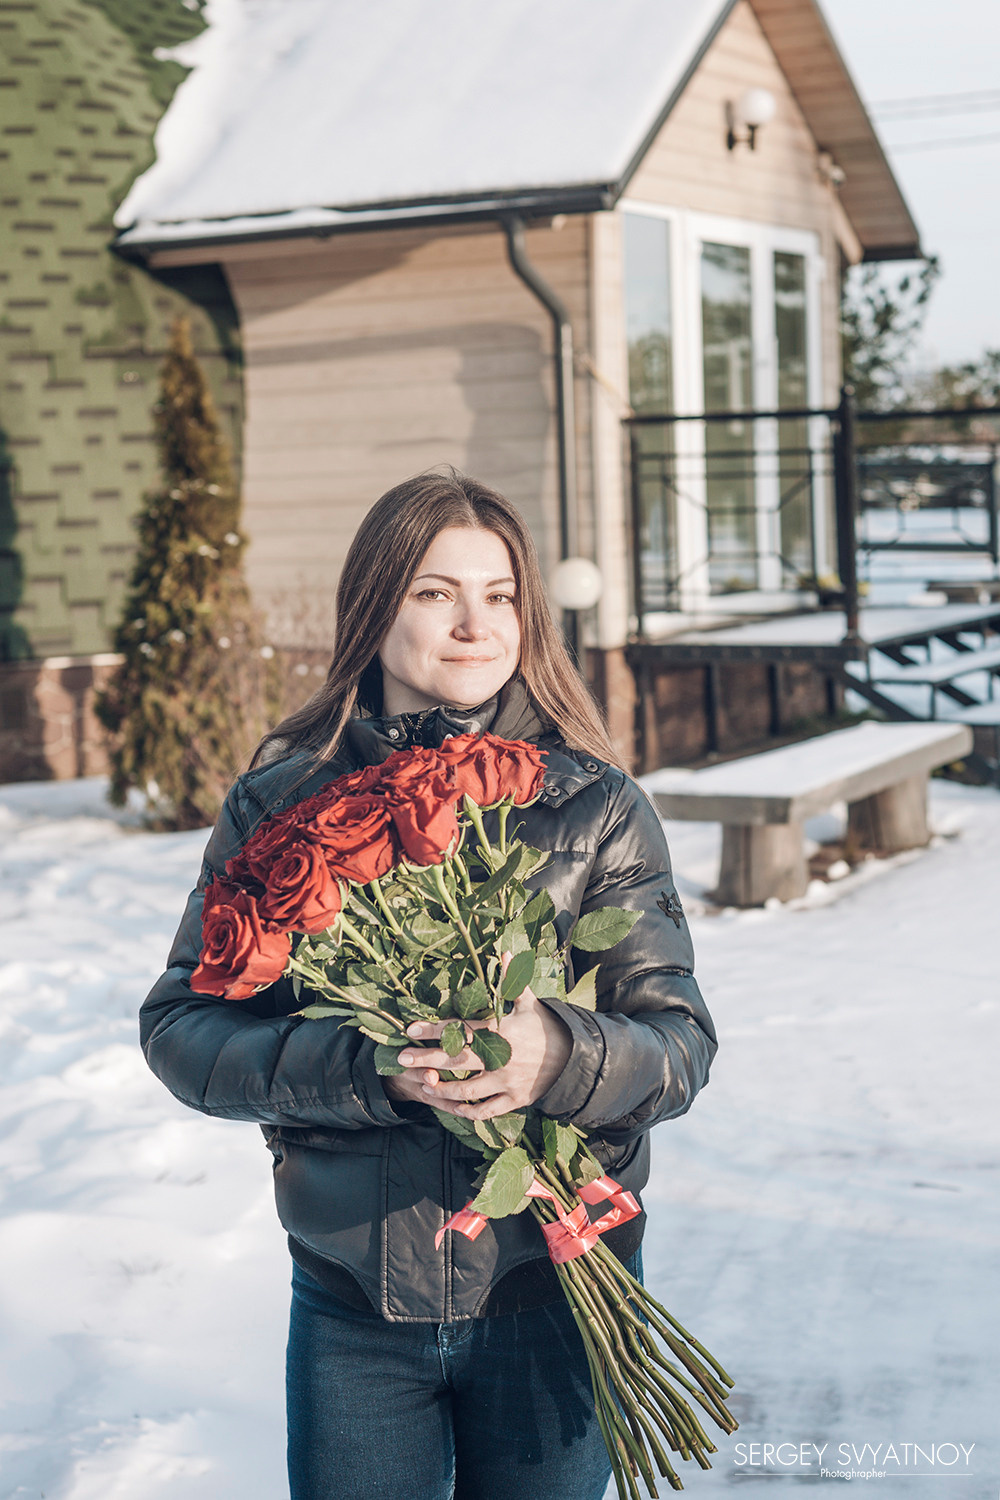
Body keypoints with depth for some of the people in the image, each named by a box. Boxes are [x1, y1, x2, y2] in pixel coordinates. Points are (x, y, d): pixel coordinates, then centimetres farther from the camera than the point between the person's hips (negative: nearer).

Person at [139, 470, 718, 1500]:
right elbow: (182, 1026, -4)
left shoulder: (598, 808, -2)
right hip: (352, 1301, 0)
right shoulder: (279, 805, -1)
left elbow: (680, 1043, -5)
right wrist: (360, 1068, -22)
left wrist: (560, 1057, -27)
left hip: (556, 1295, 0)